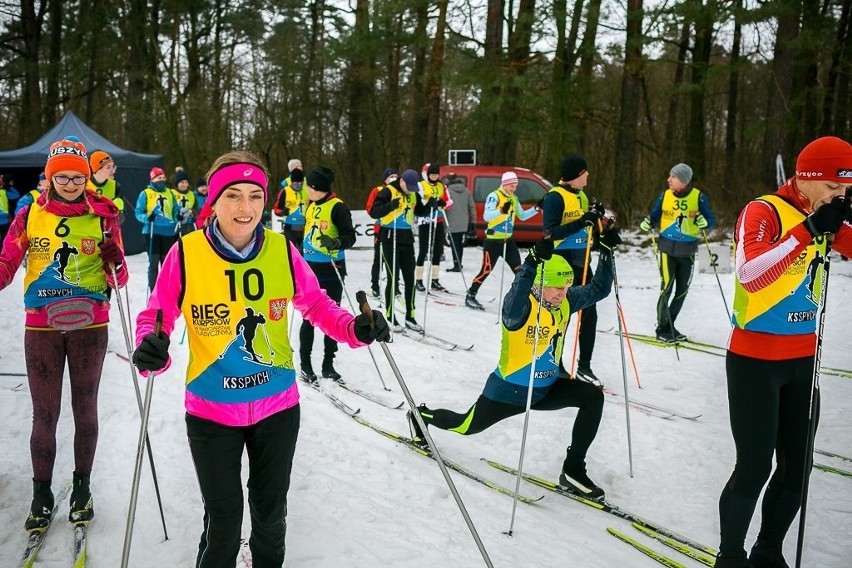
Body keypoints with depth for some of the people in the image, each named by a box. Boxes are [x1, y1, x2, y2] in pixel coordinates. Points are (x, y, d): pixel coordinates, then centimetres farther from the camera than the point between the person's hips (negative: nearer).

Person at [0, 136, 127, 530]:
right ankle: (41, 493, 22)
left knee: (84, 408, 11)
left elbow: (116, 268, 3)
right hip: (41, 326, 0)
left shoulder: (103, 216, -2)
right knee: (44, 413, 6)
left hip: (90, 325, 0)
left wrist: (117, 277, -19)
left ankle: (82, 487, 28)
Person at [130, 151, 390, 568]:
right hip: (211, 411, -2)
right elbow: (156, 315, -7)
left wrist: (354, 329, -16)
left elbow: (315, 302, 1)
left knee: (271, 511, 22)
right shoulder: (185, 253, -16)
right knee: (223, 520, 11)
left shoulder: (282, 250, -10)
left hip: (277, 405, 2)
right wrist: (151, 350, -28)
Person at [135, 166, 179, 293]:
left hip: (168, 232, 4)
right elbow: (138, 212, -4)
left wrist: (178, 217, -2)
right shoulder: (145, 193, 0)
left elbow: (176, 209, 19)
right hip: (153, 232, -4)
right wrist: (147, 218, -23)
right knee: (154, 263, -4)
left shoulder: (169, 193, 12)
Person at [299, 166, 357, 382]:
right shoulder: (312, 207, 11)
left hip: (331, 271, -5)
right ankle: (305, 364, 13)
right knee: (309, 317, 5)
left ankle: (328, 364, 14)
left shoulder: (337, 207, -10)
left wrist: (335, 243, -34)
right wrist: (299, 253, 29)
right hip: (310, 269, 5)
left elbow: (350, 237, -16)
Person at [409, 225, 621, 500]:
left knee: (593, 396, -14)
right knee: (465, 426, 13)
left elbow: (598, 289, 2)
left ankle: (573, 470, -6)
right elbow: (512, 306, -52)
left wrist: (607, 250, -9)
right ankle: (421, 416, 46)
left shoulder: (567, 301, -6)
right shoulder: (521, 305, -27)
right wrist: (533, 262, -63)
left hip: (547, 387, 6)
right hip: (510, 389, -5)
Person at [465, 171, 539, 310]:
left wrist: (536, 209, 5)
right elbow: (486, 216, -25)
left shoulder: (513, 198, 11)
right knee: (486, 270, -4)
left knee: (519, 269, 4)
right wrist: (501, 211, -42)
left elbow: (522, 216, 20)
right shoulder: (494, 196, -13)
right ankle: (470, 296, 10)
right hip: (493, 241, -7)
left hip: (508, 240, 7)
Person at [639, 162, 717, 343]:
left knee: (682, 290, 9)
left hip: (688, 250, 1)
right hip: (668, 248, -1)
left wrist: (704, 222, -25)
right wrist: (647, 223, -14)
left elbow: (711, 220, -2)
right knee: (667, 287, -7)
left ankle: (669, 325, 25)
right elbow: (654, 216, 8)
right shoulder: (664, 195, -1)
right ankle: (662, 328, 5)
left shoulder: (699, 197, -5)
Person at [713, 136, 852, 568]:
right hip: (756, 359, -7)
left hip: (802, 358, 7)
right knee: (755, 467, -5)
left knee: (798, 466, 11)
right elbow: (750, 276, -30)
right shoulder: (763, 213, -15)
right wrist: (808, 230, -32)